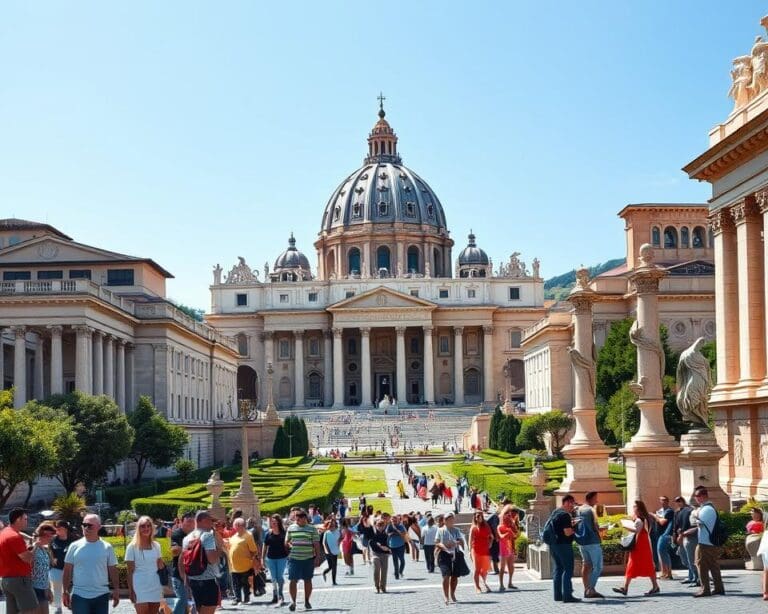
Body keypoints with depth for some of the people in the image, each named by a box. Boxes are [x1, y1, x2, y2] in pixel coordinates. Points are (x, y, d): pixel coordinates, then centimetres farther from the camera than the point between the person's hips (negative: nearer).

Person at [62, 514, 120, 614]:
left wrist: (116, 590, 0)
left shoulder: (107, 547, 2)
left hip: (101, 595, 1)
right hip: (79, 595, -1)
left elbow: (113, 571, 6)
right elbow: (67, 571, 3)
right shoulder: (75, 546, 0)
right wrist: (66, 592, -1)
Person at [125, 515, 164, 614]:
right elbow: (130, 571, -4)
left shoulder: (156, 545, 8)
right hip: (140, 588, -4)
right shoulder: (132, 547, -3)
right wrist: (131, 590, -8)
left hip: (155, 586, 4)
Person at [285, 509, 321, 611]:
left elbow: (316, 544, 2)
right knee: (292, 580, -7)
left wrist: (317, 556, -3)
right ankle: (293, 601, -3)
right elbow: (286, 542, 15)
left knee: (308, 580, 8)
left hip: (308, 558, -1)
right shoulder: (291, 528, 8)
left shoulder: (312, 529, 2)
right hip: (294, 558, 1)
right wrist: (290, 545, -4)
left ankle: (307, 601, 19)